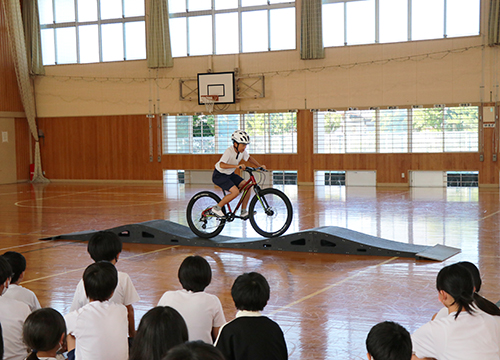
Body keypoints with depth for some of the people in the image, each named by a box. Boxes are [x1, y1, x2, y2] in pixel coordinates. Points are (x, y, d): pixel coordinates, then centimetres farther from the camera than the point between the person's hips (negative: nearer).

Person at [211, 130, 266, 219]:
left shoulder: (242, 151, -7)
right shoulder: (229, 151, -29)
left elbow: (249, 158, 14)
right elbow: (222, 165, -42)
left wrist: (260, 166, 1)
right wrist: (237, 166, -50)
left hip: (230, 174, 8)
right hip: (219, 175, -8)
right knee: (235, 191, -25)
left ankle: (244, 212, 4)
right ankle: (217, 208, -10)